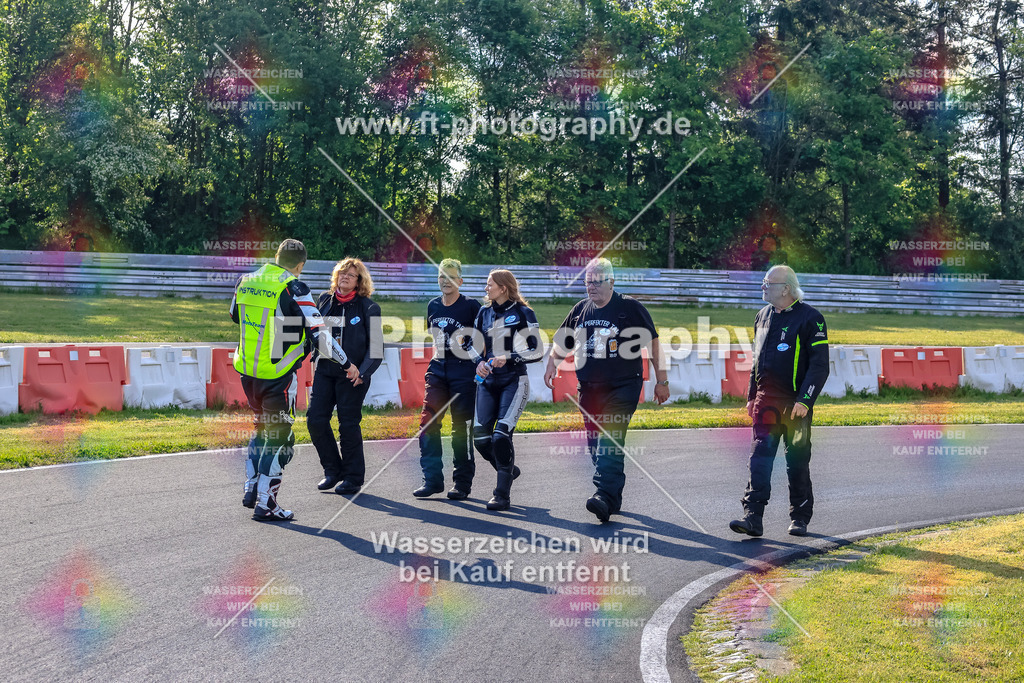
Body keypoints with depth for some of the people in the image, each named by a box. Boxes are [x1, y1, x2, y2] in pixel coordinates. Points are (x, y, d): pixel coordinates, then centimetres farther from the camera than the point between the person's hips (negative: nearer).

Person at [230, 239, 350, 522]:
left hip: (246, 370, 7)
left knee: (262, 427, 24)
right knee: (279, 437, 2)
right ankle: (265, 504, 3)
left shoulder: (245, 281, 6)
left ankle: (251, 489, 25)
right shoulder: (293, 289, -14)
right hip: (277, 376, -7)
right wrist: (345, 362, -8)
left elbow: (236, 316, 24)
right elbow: (318, 331, -16)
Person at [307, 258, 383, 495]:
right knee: (315, 419, -2)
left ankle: (353, 477, 12)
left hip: (352, 374, -5)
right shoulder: (324, 300, 10)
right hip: (324, 371, 5)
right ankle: (333, 469, 14)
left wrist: (362, 372, -14)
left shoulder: (368, 308, -3)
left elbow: (376, 346, -4)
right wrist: (315, 360, 17)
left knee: (349, 424, -2)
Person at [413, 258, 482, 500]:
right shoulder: (433, 306, 12)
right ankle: (432, 479, 3)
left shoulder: (471, 306, -5)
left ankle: (462, 482, 9)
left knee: (462, 427, 0)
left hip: (463, 370, -5)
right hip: (438, 368, 5)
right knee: (428, 422, -5)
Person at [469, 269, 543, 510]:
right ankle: (508, 471, 27)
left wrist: (509, 359, -17)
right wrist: (479, 362, 0)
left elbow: (536, 351, -6)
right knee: (481, 437, -1)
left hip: (514, 382, -6)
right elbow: (474, 345, 20)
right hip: (488, 381, 6)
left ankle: (502, 495, -6)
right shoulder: (484, 313, 10)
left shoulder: (523, 314, -6)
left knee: (501, 435, -15)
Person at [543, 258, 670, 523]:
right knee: (595, 444, 6)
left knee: (611, 440, -19)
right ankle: (613, 498, 17)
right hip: (588, 388, 6)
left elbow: (652, 342, 1)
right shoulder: (580, 310, 12)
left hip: (623, 386, -5)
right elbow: (562, 343, 21)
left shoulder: (630, 307, -2)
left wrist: (661, 381, -1)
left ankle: (605, 495, -27)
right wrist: (552, 364, 2)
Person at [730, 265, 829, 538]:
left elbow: (819, 364, -11)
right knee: (760, 459, -5)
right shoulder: (763, 316, 13)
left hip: (795, 405, -5)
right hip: (765, 402, 5)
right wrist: (751, 397, 17)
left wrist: (804, 401, -18)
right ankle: (753, 517, -9)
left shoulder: (810, 318, -7)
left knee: (797, 462, 6)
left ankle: (800, 518, 20)